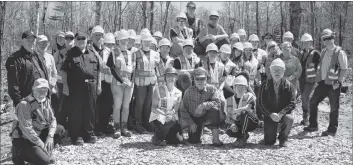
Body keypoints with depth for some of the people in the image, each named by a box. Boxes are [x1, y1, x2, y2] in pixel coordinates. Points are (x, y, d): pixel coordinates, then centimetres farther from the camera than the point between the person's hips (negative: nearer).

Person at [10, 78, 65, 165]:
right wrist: (41, 144, -22)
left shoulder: (46, 101, 2)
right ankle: (19, 154, 1)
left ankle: (46, 151, 5)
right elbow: (26, 129, -27)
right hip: (23, 139, -8)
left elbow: (52, 119, 3)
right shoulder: (24, 104, -23)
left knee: (60, 129, -5)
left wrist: (50, 136, -15)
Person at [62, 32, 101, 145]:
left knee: (90, 111, 9)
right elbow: (64, 72, 0)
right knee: (76, 112, 1)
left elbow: (98, 70, 15)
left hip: (91, 86, 3)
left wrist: (98, 85, 10)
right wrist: (65, 86, -6)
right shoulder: (71, 54, 2)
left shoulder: (92, 53, 12)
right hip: (75, 86, -3)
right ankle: (76, 136, 9)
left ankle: (89, 134, 21)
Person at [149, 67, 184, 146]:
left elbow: (176, 109, 4)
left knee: (180, 140, -13)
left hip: (172, 118, 4)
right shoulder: (158, 89, -5)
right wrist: (165, 114, -25)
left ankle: (165, 137, 19)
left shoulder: (178, 93, 7)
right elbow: (153, 108, -9)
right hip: (158, 116, -4)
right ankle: (157, 137, -5)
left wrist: (172, 112, -20)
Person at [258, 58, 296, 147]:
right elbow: (261, 103, -4)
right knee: (268, 142, -13)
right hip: (269, 115, 0)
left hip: (283, 114, 0)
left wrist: (281, 114, -24)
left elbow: (292, 103, -8)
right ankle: (272, 137, 29)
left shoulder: (289, 85, -2)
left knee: (289, 118, -37)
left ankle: (283, 139, -7)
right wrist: (271, 114, -19)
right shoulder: (265, 86, -1)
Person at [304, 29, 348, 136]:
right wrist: (317, 78, 11)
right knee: (313, 102, 8)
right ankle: (313, 125, 21)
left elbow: (344, 69, -12)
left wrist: (339, 82, -17)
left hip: (333, 84, -7)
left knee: (334, 108, 2)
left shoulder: (339, 52, -10)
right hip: (323, 82, 7)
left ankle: (332, 130, 12)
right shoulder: (323, 52, 10)